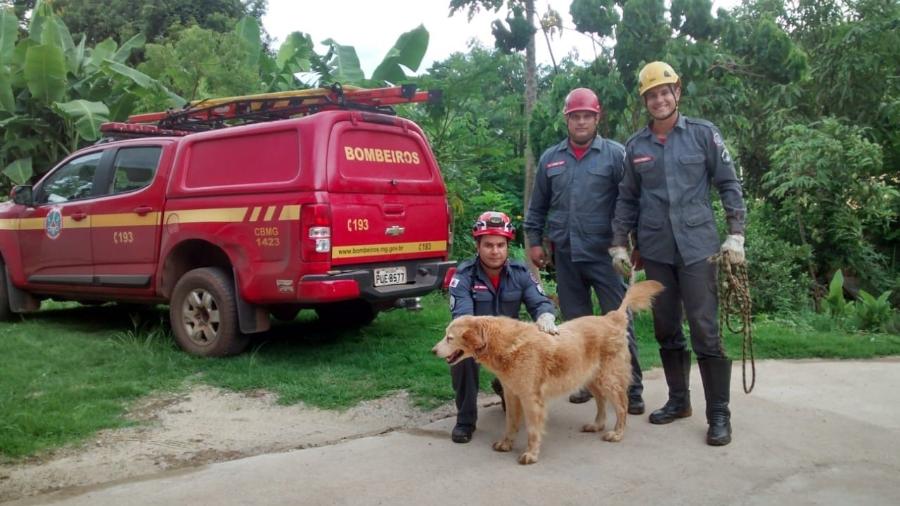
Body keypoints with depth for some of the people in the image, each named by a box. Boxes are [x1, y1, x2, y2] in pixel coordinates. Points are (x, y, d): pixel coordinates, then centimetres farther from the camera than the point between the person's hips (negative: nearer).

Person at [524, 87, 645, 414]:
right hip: (565, 255, 4)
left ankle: (632, 389, 6)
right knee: (575, 322, 12)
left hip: (605, 253, -4)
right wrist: (535, 240, 10)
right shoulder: (550, 158, 11)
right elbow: (537, 206, 16)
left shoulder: (615, 154, -1)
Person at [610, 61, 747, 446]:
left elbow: (729, 185, 2)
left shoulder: (703, 134, 1)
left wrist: (736, 233, -5)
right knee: (666, 330, 11)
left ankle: (719, 414, 4)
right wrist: (619, 243, 9)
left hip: (697, 246, -3)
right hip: (655, 250, 3)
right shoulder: (635, 146, 8)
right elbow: (627, 199, 14)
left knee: (705, 330, -5)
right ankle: (678, 400, 25)